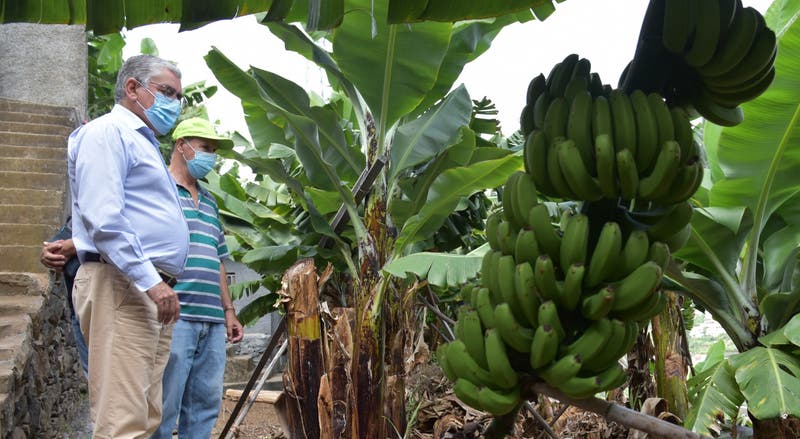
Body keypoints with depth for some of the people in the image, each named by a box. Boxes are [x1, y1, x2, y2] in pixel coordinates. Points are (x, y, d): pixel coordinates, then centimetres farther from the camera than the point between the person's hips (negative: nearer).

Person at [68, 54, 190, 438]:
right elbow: (103, 219, -17)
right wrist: (152, 281, -21)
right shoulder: (109, 132, -3)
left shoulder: (143, 143, 27)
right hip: (122, 285, -10)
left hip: (151, 289, 10)